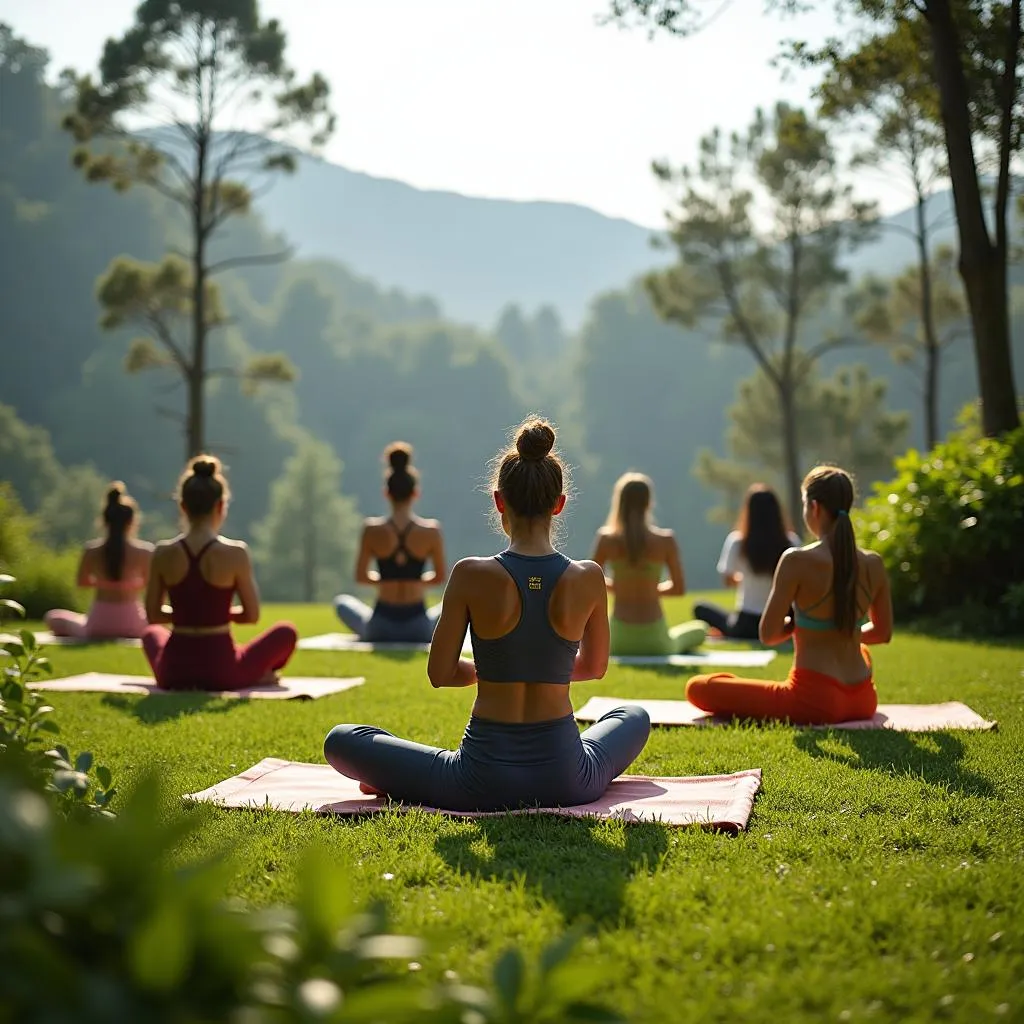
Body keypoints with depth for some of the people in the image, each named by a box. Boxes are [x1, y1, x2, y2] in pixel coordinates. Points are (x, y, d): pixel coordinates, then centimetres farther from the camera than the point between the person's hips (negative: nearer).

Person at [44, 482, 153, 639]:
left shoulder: (92, 549, -5)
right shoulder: (145, 551, -10)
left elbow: (82, 582, 9)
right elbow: (148, 584, 3)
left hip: (98, 625, 1)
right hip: (132, 625, -1)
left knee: (53, 617, 26)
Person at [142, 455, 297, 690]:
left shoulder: (163, 553, -6)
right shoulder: (235, 553, -13)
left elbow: (153, 614, 4)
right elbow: (252, 615, -5)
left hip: (173, 672, 2)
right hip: (221, 671, -2)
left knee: (152, 633, 39)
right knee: (286, 632, 23)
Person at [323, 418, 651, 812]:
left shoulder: (471, 576, -12)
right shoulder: (588, 579, -6)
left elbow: (440, 673, -4)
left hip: (484, 781, -1)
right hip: (565, 780, 1)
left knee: (340, 740, 18)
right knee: (634, 717, 36)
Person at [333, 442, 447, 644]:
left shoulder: (372, 530, -7)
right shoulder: (431, 530, -7)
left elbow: (361, 576, 3)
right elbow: (439, 578, 4)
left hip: (379, 628, 1)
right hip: (419, 629, -1)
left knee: (342, 601, 32)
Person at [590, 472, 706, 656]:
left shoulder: (606, 539, -6)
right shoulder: (666, 540, -7)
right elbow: (679, 589, 2)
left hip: (620, 641, 0)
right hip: (655, 641, 0)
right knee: (699, 629, 31)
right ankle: (676, 654, 21)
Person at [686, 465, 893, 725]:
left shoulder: (797, 561, -16)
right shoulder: (873, 564, -1)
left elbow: (768, 634, -13)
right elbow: (883, 633, 13)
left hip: (815, 700, -6)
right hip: (862, 700, 6)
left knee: (698, 687, 6)